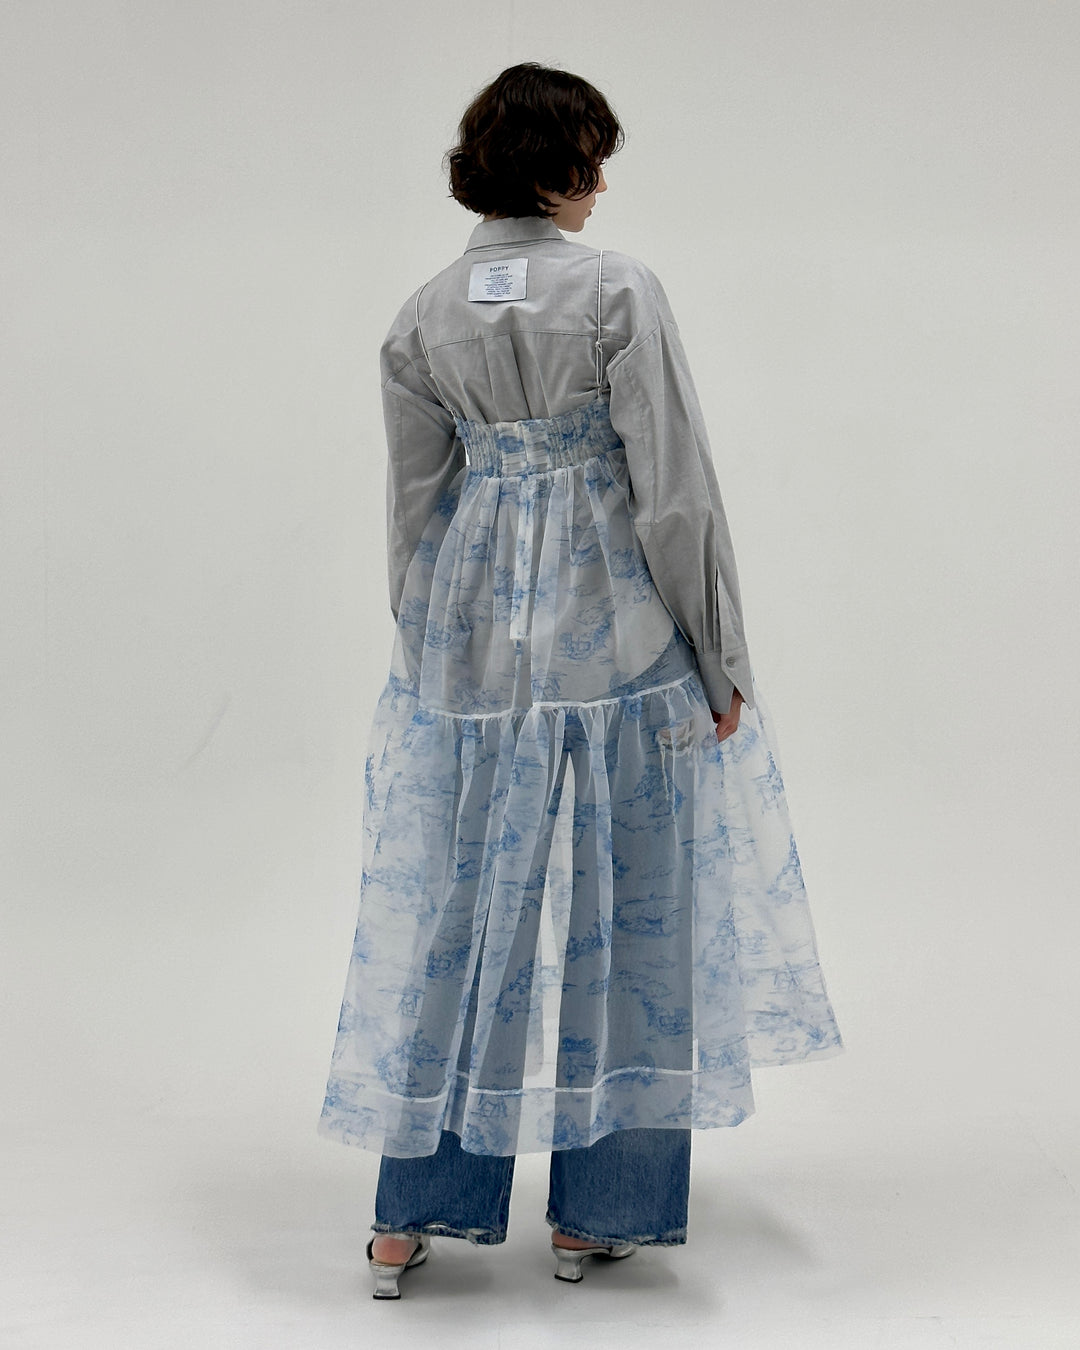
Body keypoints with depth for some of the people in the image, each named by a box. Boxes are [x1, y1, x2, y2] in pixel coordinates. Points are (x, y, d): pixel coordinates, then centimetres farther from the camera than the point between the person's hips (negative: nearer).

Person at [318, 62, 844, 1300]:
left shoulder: (422, 319, 2)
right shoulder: (619, 292, -12)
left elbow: (415, 508, 7)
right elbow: (676, 492, -14)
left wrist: (430, 652, 18)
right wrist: (719, 659, -6)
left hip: (471, 638, 4)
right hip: (615, 630, -4)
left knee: (460, 904, 12)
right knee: (625, 906, 8)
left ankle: (414, 1211, 17)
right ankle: (598, 1213, 18)